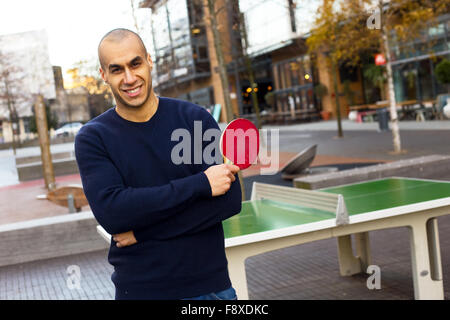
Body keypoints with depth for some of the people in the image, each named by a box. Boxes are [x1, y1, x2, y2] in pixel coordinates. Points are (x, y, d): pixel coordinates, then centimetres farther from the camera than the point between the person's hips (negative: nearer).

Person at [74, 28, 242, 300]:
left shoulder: (195, 118, -4)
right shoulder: (93, 138, -3)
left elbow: (230, 199, -12)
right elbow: (110, 212, -19)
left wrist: (142, 231, -16)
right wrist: (201, 184, -22)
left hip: (210, 282, 1)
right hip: (139, 289, 0)